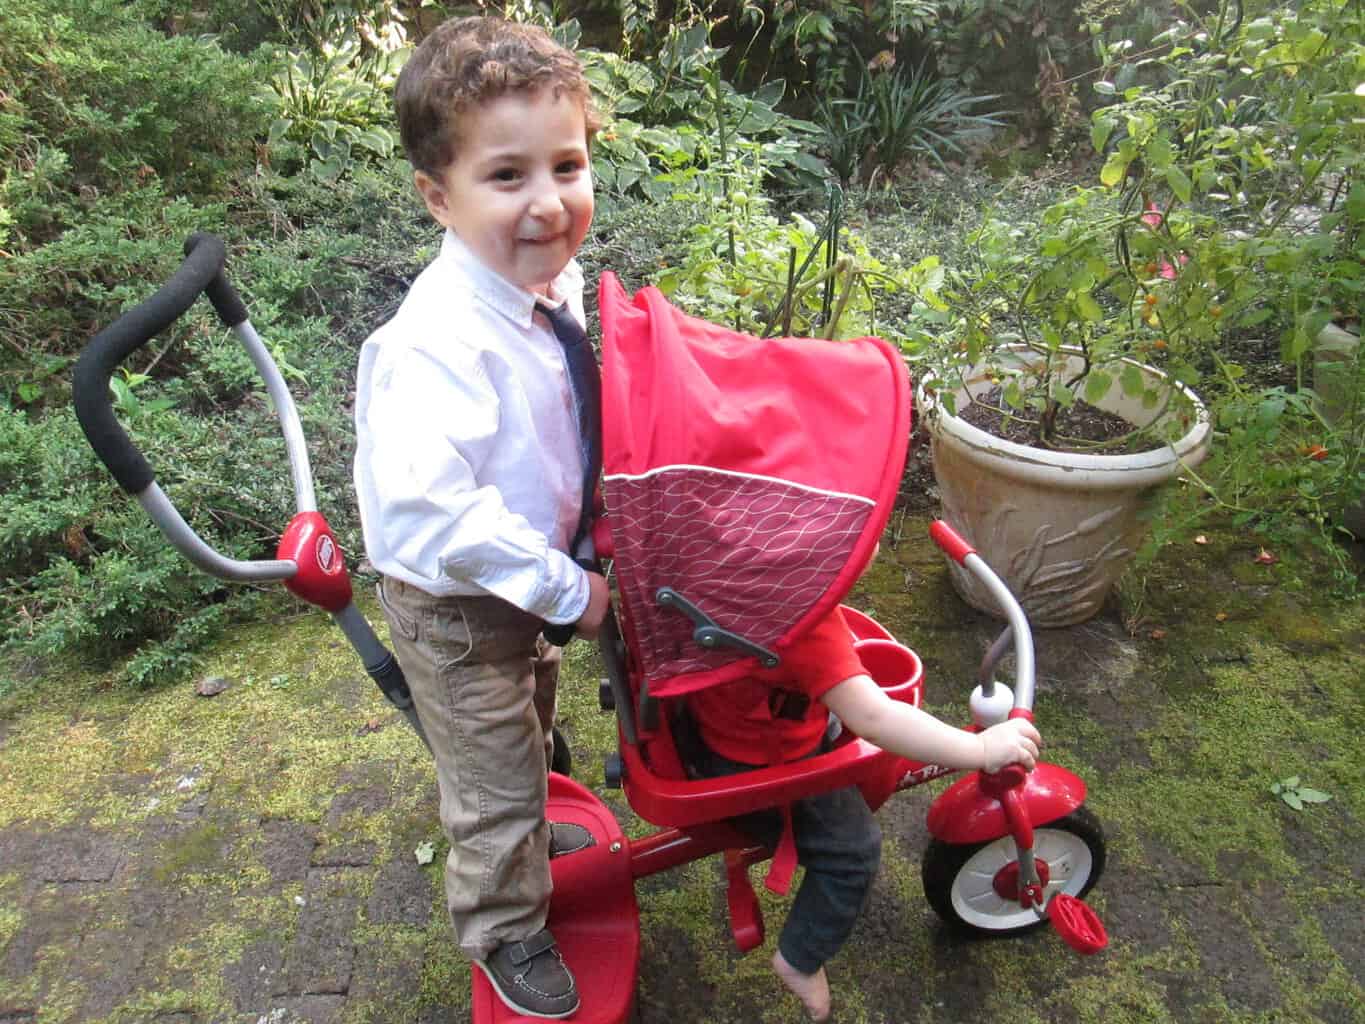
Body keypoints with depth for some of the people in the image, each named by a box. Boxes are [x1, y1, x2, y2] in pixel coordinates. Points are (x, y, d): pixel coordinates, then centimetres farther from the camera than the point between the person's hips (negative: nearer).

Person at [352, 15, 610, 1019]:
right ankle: (506, 932, 42)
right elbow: (424, 507, -42)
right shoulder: (441, 340, -36)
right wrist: (565, 590, -32)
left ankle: (525, 834, 65)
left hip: (527, 579, 9)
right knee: (495, 781, 12)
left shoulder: (556, 280, -9)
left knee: (530, 723, 33)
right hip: (455, 605, -8)